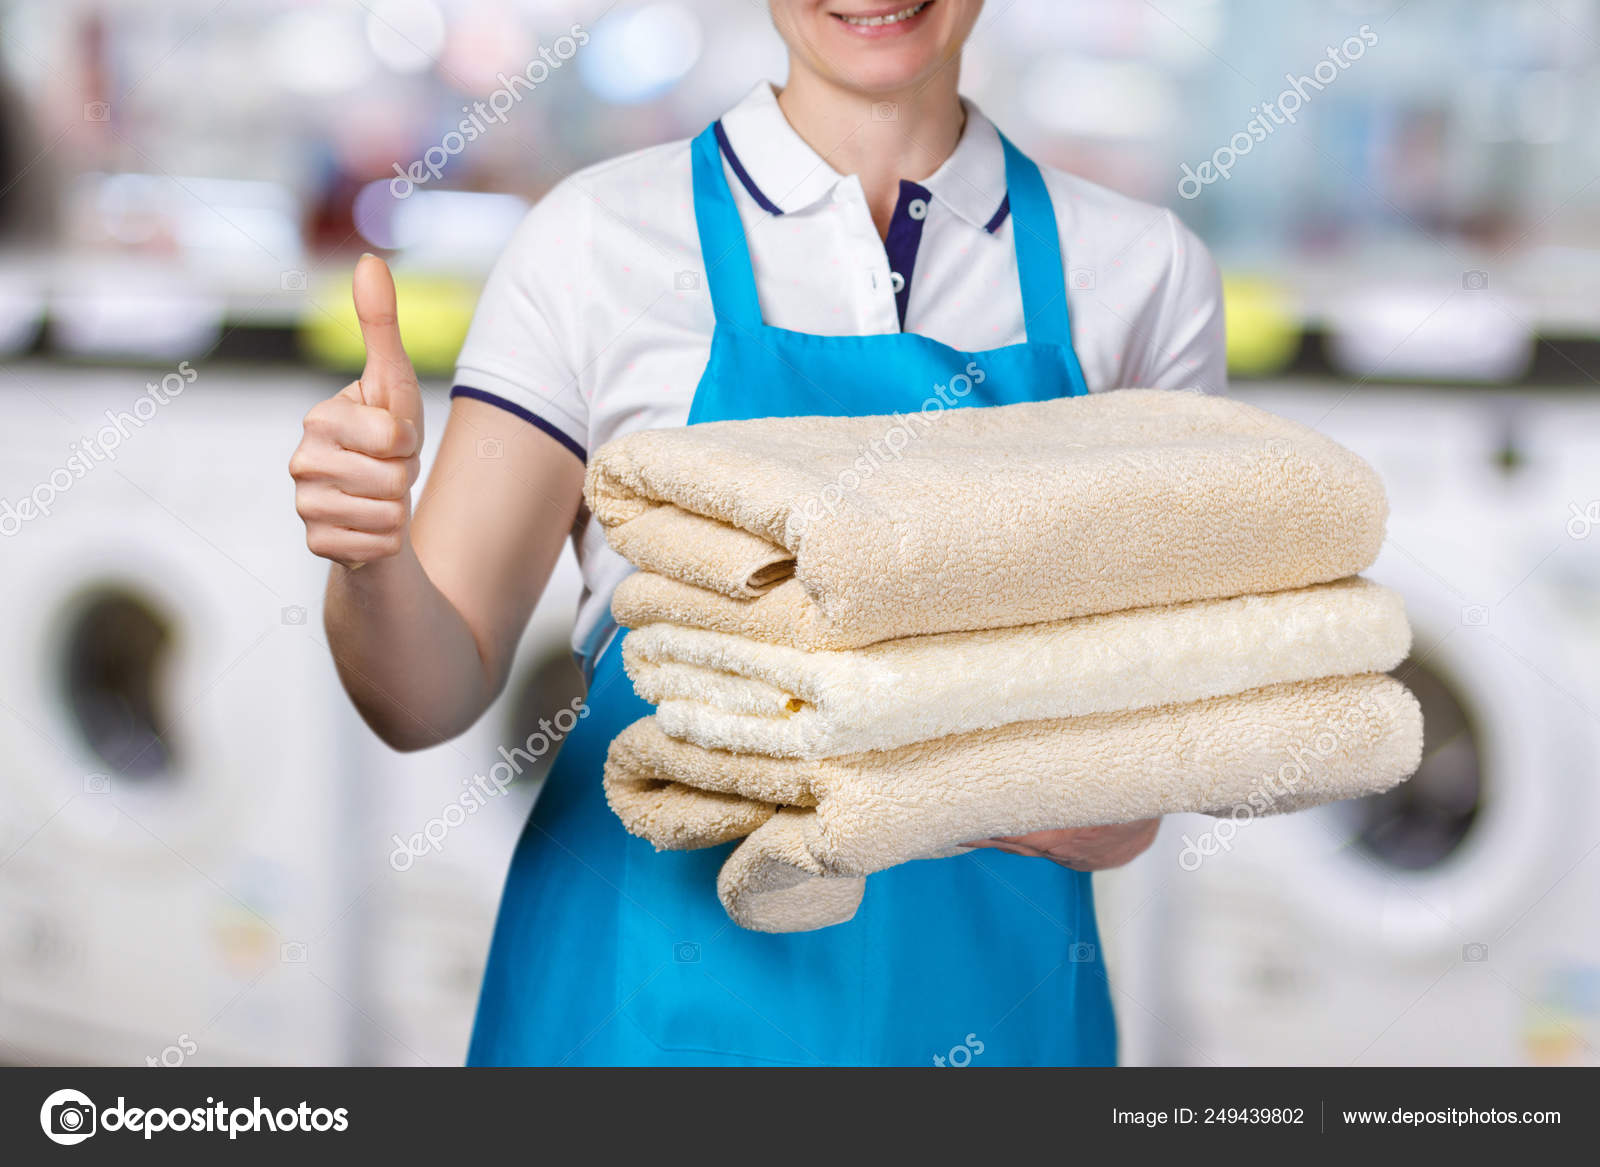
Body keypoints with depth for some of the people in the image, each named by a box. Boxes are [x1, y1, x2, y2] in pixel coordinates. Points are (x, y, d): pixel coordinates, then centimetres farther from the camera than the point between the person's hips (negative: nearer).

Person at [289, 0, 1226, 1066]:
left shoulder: (1145, 271, -1)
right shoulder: (602, 238, -7)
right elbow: (432, 696, -7)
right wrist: (369, 556, -27)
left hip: (990, 986, 2)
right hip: (663, 975, -1)